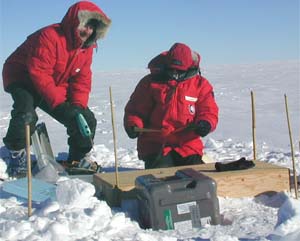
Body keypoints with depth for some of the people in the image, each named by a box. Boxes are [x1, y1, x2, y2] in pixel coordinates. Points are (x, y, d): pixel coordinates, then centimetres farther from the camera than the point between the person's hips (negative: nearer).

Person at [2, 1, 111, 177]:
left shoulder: (86, 47, -3)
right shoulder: (49, 37, -28)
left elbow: (82, 79, -3)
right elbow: (39, 74, -33)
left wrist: (78, 105, -18)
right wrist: (59, 102, -35)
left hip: (57, 87, 7)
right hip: (23, 79, -7)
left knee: (87, 119, -2)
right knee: (26, 113, -36)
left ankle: (78, 160, 15)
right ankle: (17, 154, -13)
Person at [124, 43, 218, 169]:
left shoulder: (200, 84, 6)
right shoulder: (150, 82, 4)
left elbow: (209, 111, 4)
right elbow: (135, 110, 8)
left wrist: (206, 123, -20)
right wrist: (133, 125, -14)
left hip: (188, 145, 2)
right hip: (156, 145, -2)